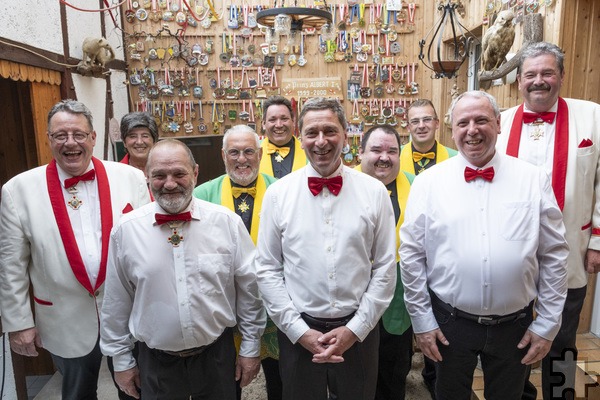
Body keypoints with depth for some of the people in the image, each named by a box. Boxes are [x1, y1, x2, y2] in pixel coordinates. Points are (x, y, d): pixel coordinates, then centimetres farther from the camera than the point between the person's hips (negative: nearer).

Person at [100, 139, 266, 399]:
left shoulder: (227, 222, -11)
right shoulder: (125, 230, -9)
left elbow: (249, 288, -4)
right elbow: (117, 302, 1)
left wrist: (250, 347, 2)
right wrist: (121, 360, 7)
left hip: (218, 355, 0)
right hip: (155, 361, 1)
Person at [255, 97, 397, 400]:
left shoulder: (374, 191, -5)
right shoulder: (277, 193, -6)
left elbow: (385, 269, -3)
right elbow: (267, 270, -4)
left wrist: (355, 328, -7)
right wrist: (299, 330, -8)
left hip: (358, 331, 1)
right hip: (297, 332, 0)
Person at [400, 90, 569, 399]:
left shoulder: (534, 180, -4)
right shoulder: (428, 183, -7)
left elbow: (554, 255, 0)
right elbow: (411, 255, -6)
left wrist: (547, 325, 1)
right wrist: (422, 321, -4)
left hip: (515, 326, 1)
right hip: (449, 323, -1)